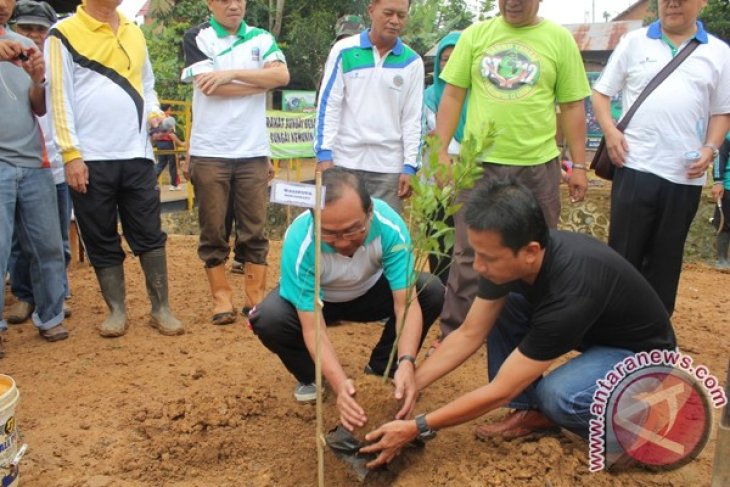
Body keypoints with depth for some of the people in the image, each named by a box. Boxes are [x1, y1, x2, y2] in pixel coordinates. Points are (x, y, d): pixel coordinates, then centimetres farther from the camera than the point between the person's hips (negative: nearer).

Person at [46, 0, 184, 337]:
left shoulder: (134, 33, 16)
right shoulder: (64, 34, 0)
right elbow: (60, 97, -5)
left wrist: (154, 113, 1)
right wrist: (71, 154, -12)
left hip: (137, 155, 4)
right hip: (91, 158, -3)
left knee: (149, 234, 3)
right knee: (101, 240, 5)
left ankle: (161, 309, 12)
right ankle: (116, 310, 17)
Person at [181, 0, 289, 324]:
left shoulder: (261, 38, 11)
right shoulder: (197, 38, 4)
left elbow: (282, 75, -7)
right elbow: (210, 88, -11)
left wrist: (233, 73, -14)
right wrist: (261, 81, -3)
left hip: (253, 152, 2)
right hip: (209, 152, -2)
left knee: (254, 230, 5)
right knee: (213, 231, 4)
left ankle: (256, 297, 13)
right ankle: (221, 297, 14)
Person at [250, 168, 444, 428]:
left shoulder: (390, 225, -33)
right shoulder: (299, 241, -37)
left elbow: (407, 304, -32)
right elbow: (312, 328, -34)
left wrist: (406, 363, -48)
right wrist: (339, 383, -48)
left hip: (370, 291, 2)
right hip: (313, 299, -1)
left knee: (432, 292, -23)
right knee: (268, 319, -32)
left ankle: (383, 368, 1)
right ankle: (311, 377, 1)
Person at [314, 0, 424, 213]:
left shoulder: (412, 62, 6)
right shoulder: (344, 50, 2)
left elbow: (412, 118, 6)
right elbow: (328, 105, 1)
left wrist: (410, 166, -1)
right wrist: (324, 154, -7)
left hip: (389, 166, 1)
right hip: (345, 160, -1)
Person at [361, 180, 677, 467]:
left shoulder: (570, 292, -39)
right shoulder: (508, 257, -18)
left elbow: (499, 390, -32)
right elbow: (468, 335, -7)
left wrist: (415, 428, -27)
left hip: (642, 351, -7)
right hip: (591, 332, 7)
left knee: (558, 395, -35)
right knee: (495, 306, -10)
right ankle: (532, 410, 1)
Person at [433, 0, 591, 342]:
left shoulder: (559, 39, 3)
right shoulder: (475, 35, 5)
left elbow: (572, 107, 5)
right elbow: (452, 96, 4)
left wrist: (579, 165, 2)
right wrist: (441, 151, -3)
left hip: (538, 165, 1)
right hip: (479, 162, 0)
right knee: (468, 255, 5)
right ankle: (452, 336, 17)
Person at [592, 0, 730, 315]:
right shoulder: (634, 42, 8)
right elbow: (601, 92, 8)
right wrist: (609, 129, -8)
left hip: (685, 176, 2)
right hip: (635, 167, -1)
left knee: (667, 256, 10)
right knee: (623, 251, 3)